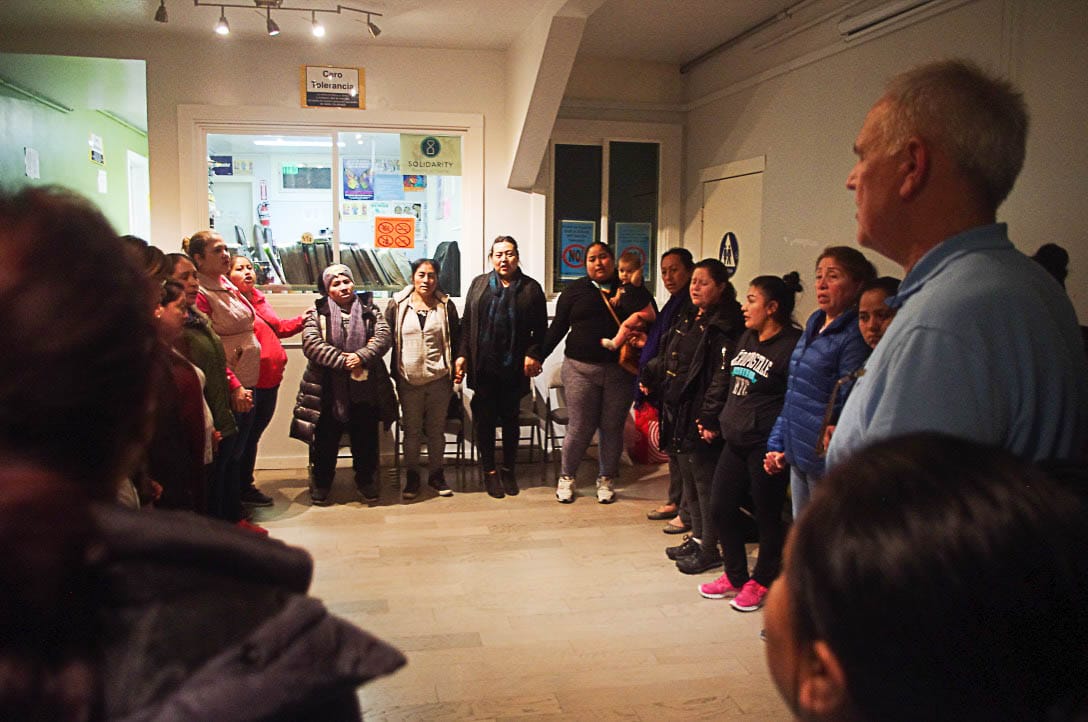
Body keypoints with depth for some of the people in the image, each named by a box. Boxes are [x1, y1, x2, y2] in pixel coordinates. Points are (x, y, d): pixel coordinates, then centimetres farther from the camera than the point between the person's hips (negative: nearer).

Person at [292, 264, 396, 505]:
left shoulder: (369, 310, 7)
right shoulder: (317, 313, 2)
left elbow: (383, 337, -6)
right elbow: (311, 344, -12)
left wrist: (361, 357, -23)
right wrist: (343, 360, -21)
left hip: (365, 388, 2)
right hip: (328, 389, -1)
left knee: (366, 438, 11)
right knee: (325, 440, 7)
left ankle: (365, 480, 28)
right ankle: (321, 483, 25)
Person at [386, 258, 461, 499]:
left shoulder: (446, 305, 3)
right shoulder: (397, 305, 1)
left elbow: (456, 338, 7)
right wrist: (393, 373, -3)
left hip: (439, 379, 1)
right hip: (409, 380, 0)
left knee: (437, 431, 10)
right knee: (411, 431, 9)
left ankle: (436, 474, 24)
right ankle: (412, 477, 21)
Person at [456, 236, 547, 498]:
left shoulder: (531, 288, 3)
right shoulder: (479, 284, 8)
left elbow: (540, 328, 2)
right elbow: (467, 324, 6)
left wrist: (534, 355, -11)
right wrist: (462, 355, -1)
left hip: (515, 368, -1)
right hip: (483, 366, 1)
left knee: (510, 418, 11)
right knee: (485, 419, 6)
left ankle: (508, 469, 26)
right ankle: (489, 471, 19)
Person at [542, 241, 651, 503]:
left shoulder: (630, 290, 7)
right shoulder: (575, 290, 7)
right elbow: (557, 328, 7)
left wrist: (632, 286, -11)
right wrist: (538, 356, 1)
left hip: (620, 371, 1)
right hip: (581, 368, -1)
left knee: (612, 427, 8)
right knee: (580, 427, 1)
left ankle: (606, 479, 24)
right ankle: (566, 477, 20)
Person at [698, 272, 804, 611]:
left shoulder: (793, 345, -15)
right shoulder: (747, 338, 12)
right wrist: (718, 423, 17)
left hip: (766, 446, -9)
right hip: (735, 441, 9)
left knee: (767, 516, 6)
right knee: (721, 506, 13)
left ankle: (761, 582, 25)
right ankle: (736, 576, 30)